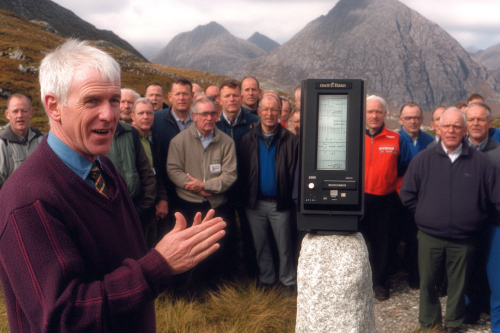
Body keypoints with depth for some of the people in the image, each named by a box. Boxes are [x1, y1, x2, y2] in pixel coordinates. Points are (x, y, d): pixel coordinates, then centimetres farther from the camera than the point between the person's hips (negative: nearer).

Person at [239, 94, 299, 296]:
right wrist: (243, 198, -5)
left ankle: (289, 282, 25)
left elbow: (295, 173, -9)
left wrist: (292, 198, -14)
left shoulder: (290, 140, -7)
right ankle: (266, 280, 32)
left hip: (279, 203, -2)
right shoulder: (248, 140, 0)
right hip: (255, 203, 3)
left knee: (284, 245, 9)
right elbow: (241, 172, 0)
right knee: (260, 245, 16)